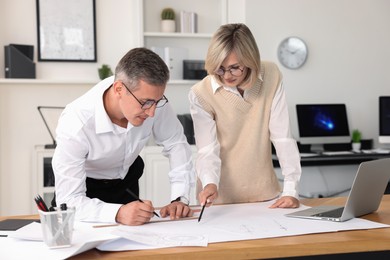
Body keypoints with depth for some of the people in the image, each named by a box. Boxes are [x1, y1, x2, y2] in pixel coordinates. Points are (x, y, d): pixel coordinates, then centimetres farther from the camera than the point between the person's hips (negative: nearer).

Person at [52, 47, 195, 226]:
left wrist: (180, 198, -20)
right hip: (84, 186, -1)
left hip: (127, 178, 2)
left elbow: (175, 144, -9)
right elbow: (68, 202, -33)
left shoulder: (150, 96, -25)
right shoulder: (75, 125, -36)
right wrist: (118, 213, -48)